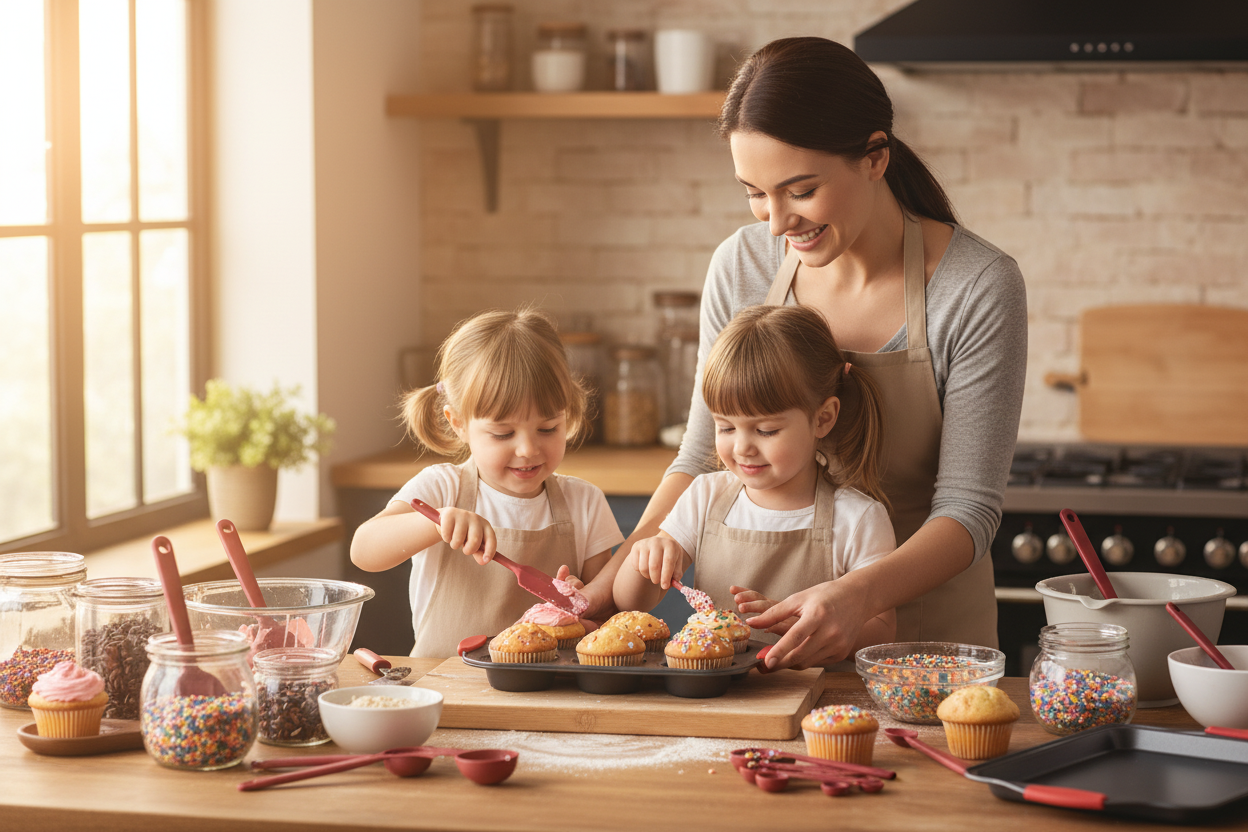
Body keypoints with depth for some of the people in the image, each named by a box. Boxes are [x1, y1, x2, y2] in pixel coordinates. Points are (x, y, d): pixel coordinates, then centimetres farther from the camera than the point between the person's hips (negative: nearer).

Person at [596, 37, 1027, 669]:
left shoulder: (979, 288, -15)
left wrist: (860, 593, -34)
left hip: (922, 627, -3)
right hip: (764, 628, 3)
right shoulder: (742, 266, -4)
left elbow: (969, 508, -15)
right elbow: (703, 456, 6)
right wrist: (614, 576, -11)